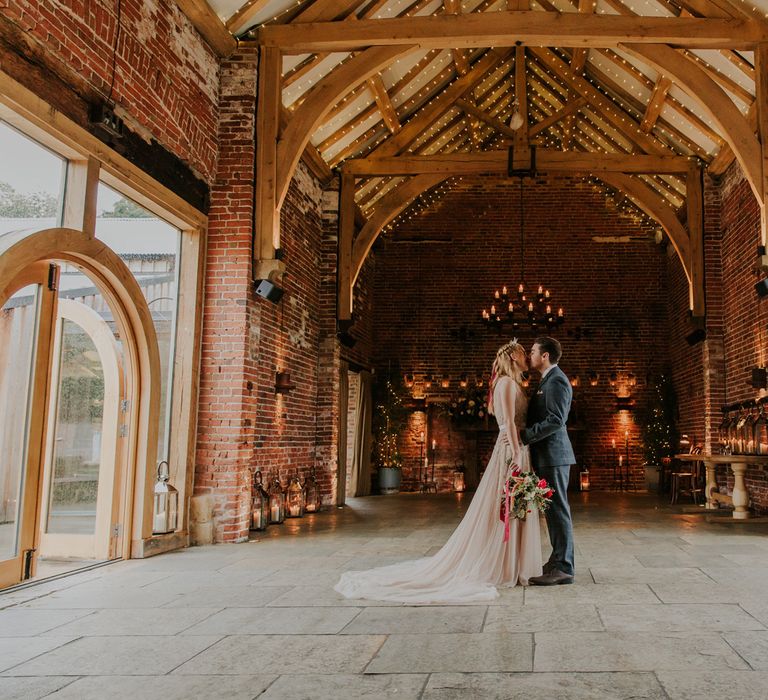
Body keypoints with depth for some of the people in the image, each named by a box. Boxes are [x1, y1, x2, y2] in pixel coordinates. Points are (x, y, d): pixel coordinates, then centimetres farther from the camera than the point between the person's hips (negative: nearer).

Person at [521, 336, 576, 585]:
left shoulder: (556, 381, -14)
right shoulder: (548, 381, 19)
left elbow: (556, 420, -23)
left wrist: (524, 435, -21)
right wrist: (524, 433, 12)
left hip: (553, 454, -10)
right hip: (548, 455, 10)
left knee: (558, 509, -7)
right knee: (553, 510, 15)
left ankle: (563, 568, -2)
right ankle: (559, 561, 23)